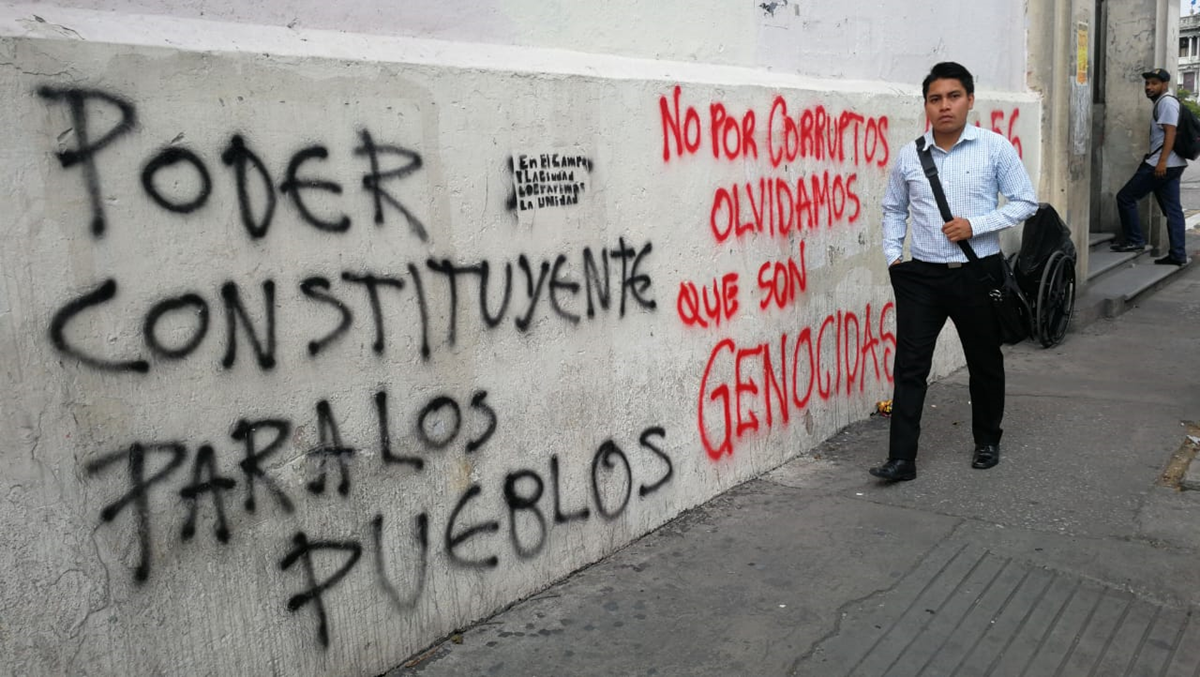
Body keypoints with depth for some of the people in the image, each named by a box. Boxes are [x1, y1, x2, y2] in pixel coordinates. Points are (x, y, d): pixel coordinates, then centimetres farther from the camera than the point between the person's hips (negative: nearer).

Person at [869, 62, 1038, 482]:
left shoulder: (995, 149, -4)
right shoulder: (908, 156, 2)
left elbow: (1025, 202, -2)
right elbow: (894, 209, 15)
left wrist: (975, 225, -15)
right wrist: (892, 254, 2)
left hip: (978, 273, -1)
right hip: (921, 275, 1)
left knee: (984, 362, 14)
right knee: (910, 364, -3)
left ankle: (987, 442, 35)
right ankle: (901, 458, 1)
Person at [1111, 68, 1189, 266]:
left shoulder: (1167, 102, -8)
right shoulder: (1161, 103, 22)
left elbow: (1170, 133, -18)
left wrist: (1162, 161, -25)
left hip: (1162, 164, -10)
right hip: (1171, 165, 10)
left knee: (1125, 197, -3)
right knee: (1172, 209, 6)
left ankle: (1134, 240, 2)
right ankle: (1178, 254, 6)